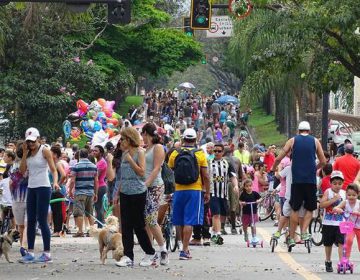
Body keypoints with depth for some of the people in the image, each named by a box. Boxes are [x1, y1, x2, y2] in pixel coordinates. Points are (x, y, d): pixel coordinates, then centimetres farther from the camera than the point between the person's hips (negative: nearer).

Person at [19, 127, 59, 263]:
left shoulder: (44, 151, -6)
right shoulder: (28, 153, 12)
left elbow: (53, 169, -11)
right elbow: (22, 170, 5)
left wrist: (55, 182, -29)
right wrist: (25, 153, -1)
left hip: (43, 187, -7)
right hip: (31, 188, 7)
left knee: (42, 220, -9)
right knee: (31, 221, 6)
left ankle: (47, 254, -6)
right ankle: (30, 253, 9)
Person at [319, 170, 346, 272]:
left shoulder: (343, 193, 4)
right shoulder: (328, 192, -6)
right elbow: (322, 204, -17)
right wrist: (333, 200, -22)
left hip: (340, 223, 1)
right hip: (328, 223, -1)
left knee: (341, 243, -10)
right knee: (328, 243, 12)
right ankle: (328, 262, 28)